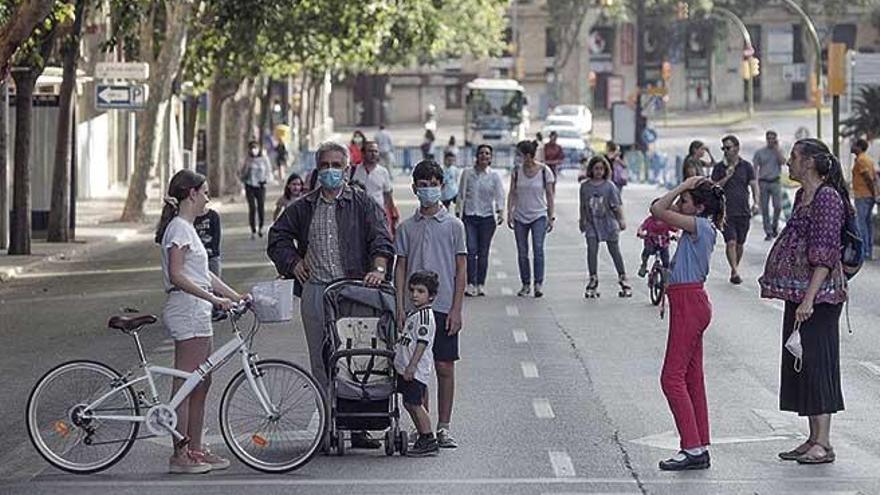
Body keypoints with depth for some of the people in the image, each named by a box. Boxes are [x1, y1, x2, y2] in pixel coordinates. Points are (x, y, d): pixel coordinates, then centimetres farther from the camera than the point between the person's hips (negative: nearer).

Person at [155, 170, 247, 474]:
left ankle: (195, 449, 17)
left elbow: (203, 274, 21)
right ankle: (180, 455, -4)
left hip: (196, 313, 10)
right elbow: (177, 275, -20)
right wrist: (213, 298, -23)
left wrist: (235, 296, 15)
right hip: (187, 312, -10)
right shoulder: (180, 227, -12)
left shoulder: (186, 228, 19)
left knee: (201, 384, 12)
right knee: (185, 385, -6)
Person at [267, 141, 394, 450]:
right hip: (315, 292, 3)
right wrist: (293, 261, 11)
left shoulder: (362, 204, 6)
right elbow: (278, 236, 26)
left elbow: (381, 239, -3)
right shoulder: (304, 208, 15)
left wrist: (378, 268, -19)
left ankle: (357, 427, -2)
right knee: (321, 363, 3)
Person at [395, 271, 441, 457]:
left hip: (416, 370, -10)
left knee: (414, 403, -10)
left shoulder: (424, 315, -15)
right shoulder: (413, 314, 16)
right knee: (409, 403, 13)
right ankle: (424, 439, 21)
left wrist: (412, 366, -24)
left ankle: (429, 440, -6)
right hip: (406, 368, 10)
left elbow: (422, 343, -21)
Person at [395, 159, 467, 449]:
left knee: (444, 367, 0)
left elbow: (461, 270, 0)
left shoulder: (453, 226, 1)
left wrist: (456, 309, -7)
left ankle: (443, 428, 6)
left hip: (443, 307, -2)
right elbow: (400, 268, 8)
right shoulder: (407, 227, 7)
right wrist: (400, 307, -1)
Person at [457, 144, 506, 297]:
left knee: (483, 252, 4)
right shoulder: (467, 173, 3)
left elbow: (499, 195, -4)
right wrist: (458, 213, 3)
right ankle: (470, 284, -9)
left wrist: (501, 212, -19)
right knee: (471, 250, -10)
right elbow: (461, 194, 8)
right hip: (469, 216, 0)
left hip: (487, 217, 0)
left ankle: (481, 285, 12)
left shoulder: (494, 176, 2)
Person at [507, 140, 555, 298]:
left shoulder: (544, 171, -7)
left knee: (538, 249, -15)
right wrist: (509, 213, -3)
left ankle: (538, 284, -12)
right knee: (522, 253, 5)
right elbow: (512, 194, 5)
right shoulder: (517, 171, 1)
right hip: (520, 217, 3)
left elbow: (549, 195, -1)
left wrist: (550, 217, -1)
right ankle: (526, 285, 14)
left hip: (538, 216, -3)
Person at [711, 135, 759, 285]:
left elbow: (754, 185, -1)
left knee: (740, 244, 10)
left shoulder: (746, 166, 4)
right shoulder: (719, 167, 5)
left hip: (743, 211, 1)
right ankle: (735, 272, -18)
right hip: (726, 212, -1)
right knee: (731, 242, -14)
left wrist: (755, 202, -17)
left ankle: (734, 270, 25)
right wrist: (726, 177, -13)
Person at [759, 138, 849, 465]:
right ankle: (814, 438, 17)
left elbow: (825, 255, -19)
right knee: (800, 364, 11)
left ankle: (823, 444, -4)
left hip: (819, 294, -10)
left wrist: (809, 298, -23)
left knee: (817, 362, -7)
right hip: (797, 293, 10)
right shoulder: (802, 195, 14)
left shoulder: (827, 197, -15)